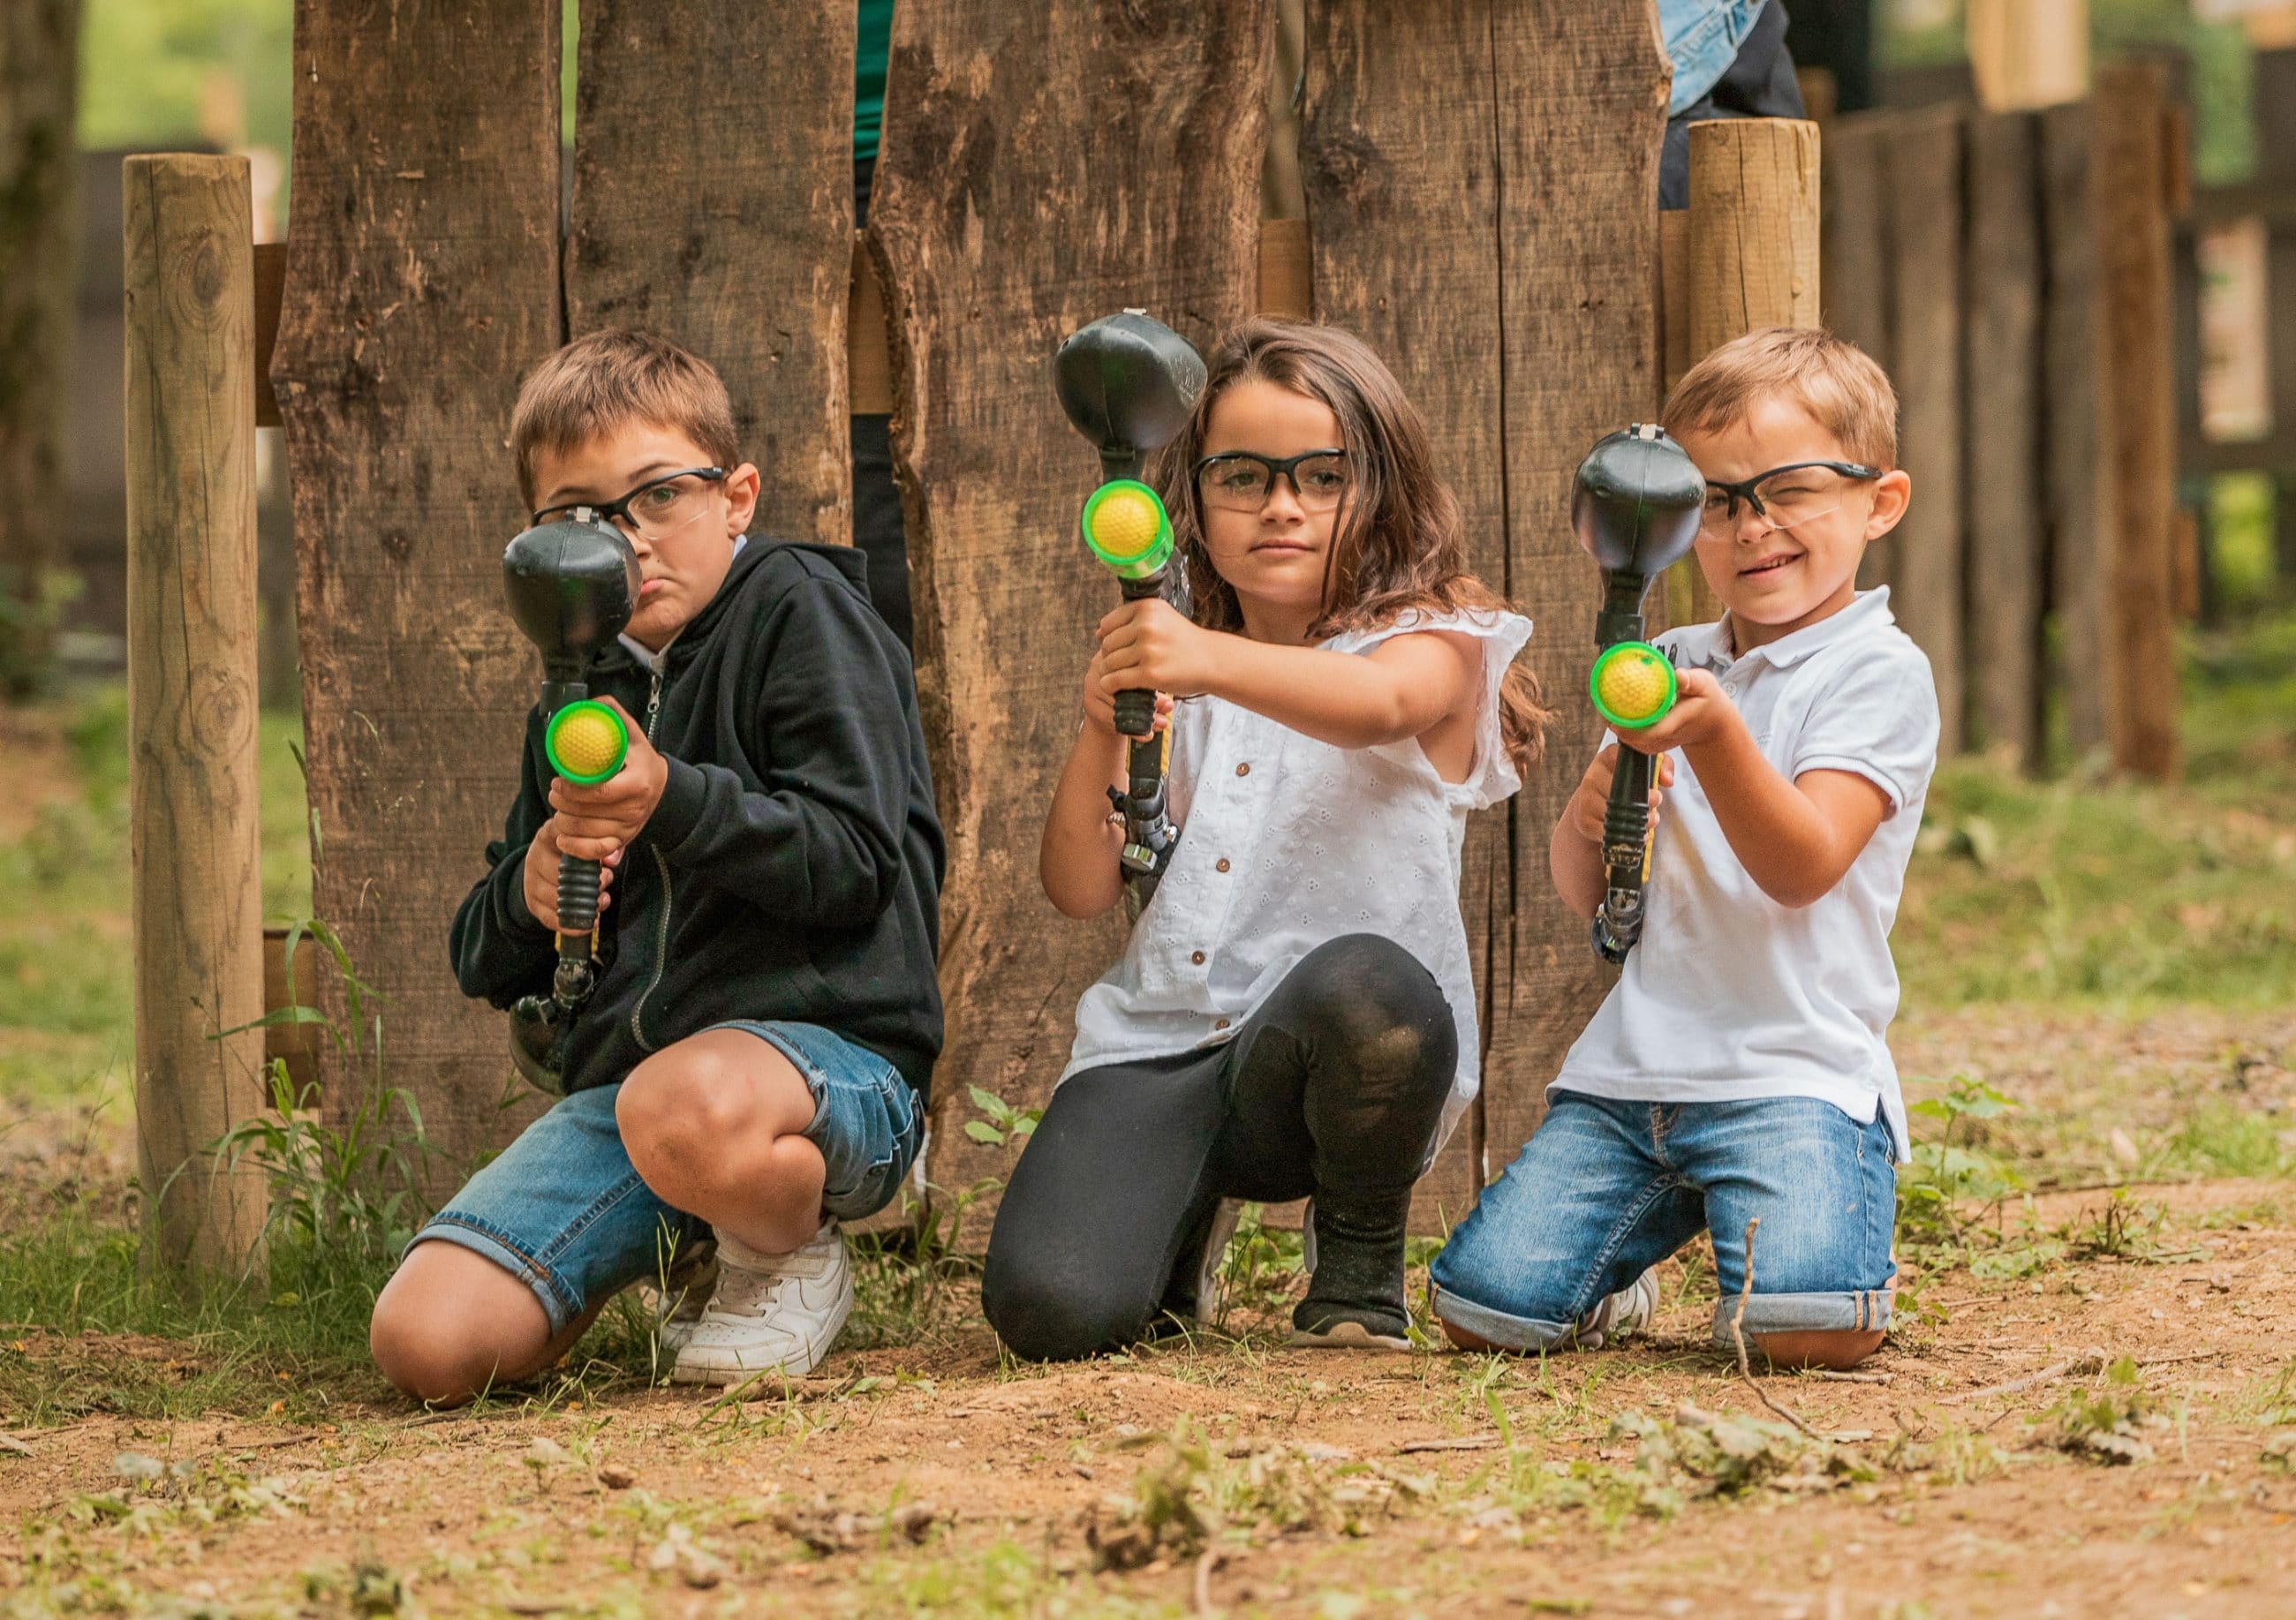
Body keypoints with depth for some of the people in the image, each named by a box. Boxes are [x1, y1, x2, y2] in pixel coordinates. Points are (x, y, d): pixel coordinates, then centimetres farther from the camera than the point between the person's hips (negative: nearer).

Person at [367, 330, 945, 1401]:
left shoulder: (796, 608, 0)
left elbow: (857, 861, -11)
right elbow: (487, 966, 21)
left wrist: (672, 801, -25)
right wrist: (530, 898, -3)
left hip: (833, 1050, -6)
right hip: (623, 1066, 6)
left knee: (684, 1106, -44)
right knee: (425, 1342, -15)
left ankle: (790, 1262, -7)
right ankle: (674, 1239, 15)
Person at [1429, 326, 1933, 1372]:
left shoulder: (1879, 672, -3)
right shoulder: (1669, 667, 16)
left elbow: (1802, 868, -16)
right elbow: (1581, 894, 17)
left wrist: (1715, 736, -31)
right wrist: (1589, 823, -7)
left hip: (1794, 1075, -5)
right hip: (1630, 1068, 5)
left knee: (1807, 1324, -29)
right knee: (1484, 1305, -11)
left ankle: (1813, 1224, 8)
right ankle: (1640, 1243, 21)